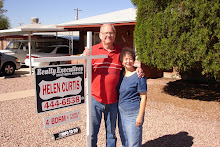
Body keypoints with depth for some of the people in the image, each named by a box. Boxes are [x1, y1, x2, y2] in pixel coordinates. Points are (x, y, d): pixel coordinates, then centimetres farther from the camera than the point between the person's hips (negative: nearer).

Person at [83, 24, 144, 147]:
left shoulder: (120, 51, 4)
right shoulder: (93, 50, -1)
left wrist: (138, 70, -3)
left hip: (113, 101, 2)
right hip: (96, 99, -2)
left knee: (111, 132, 16)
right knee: (92, 132, 7)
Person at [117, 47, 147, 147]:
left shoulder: (138, 76, -12)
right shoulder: (121, 74, 6)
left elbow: (143, 98, -12)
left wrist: (140, 116, -14)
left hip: (133, 114, -6)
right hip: (121, 112, 6)